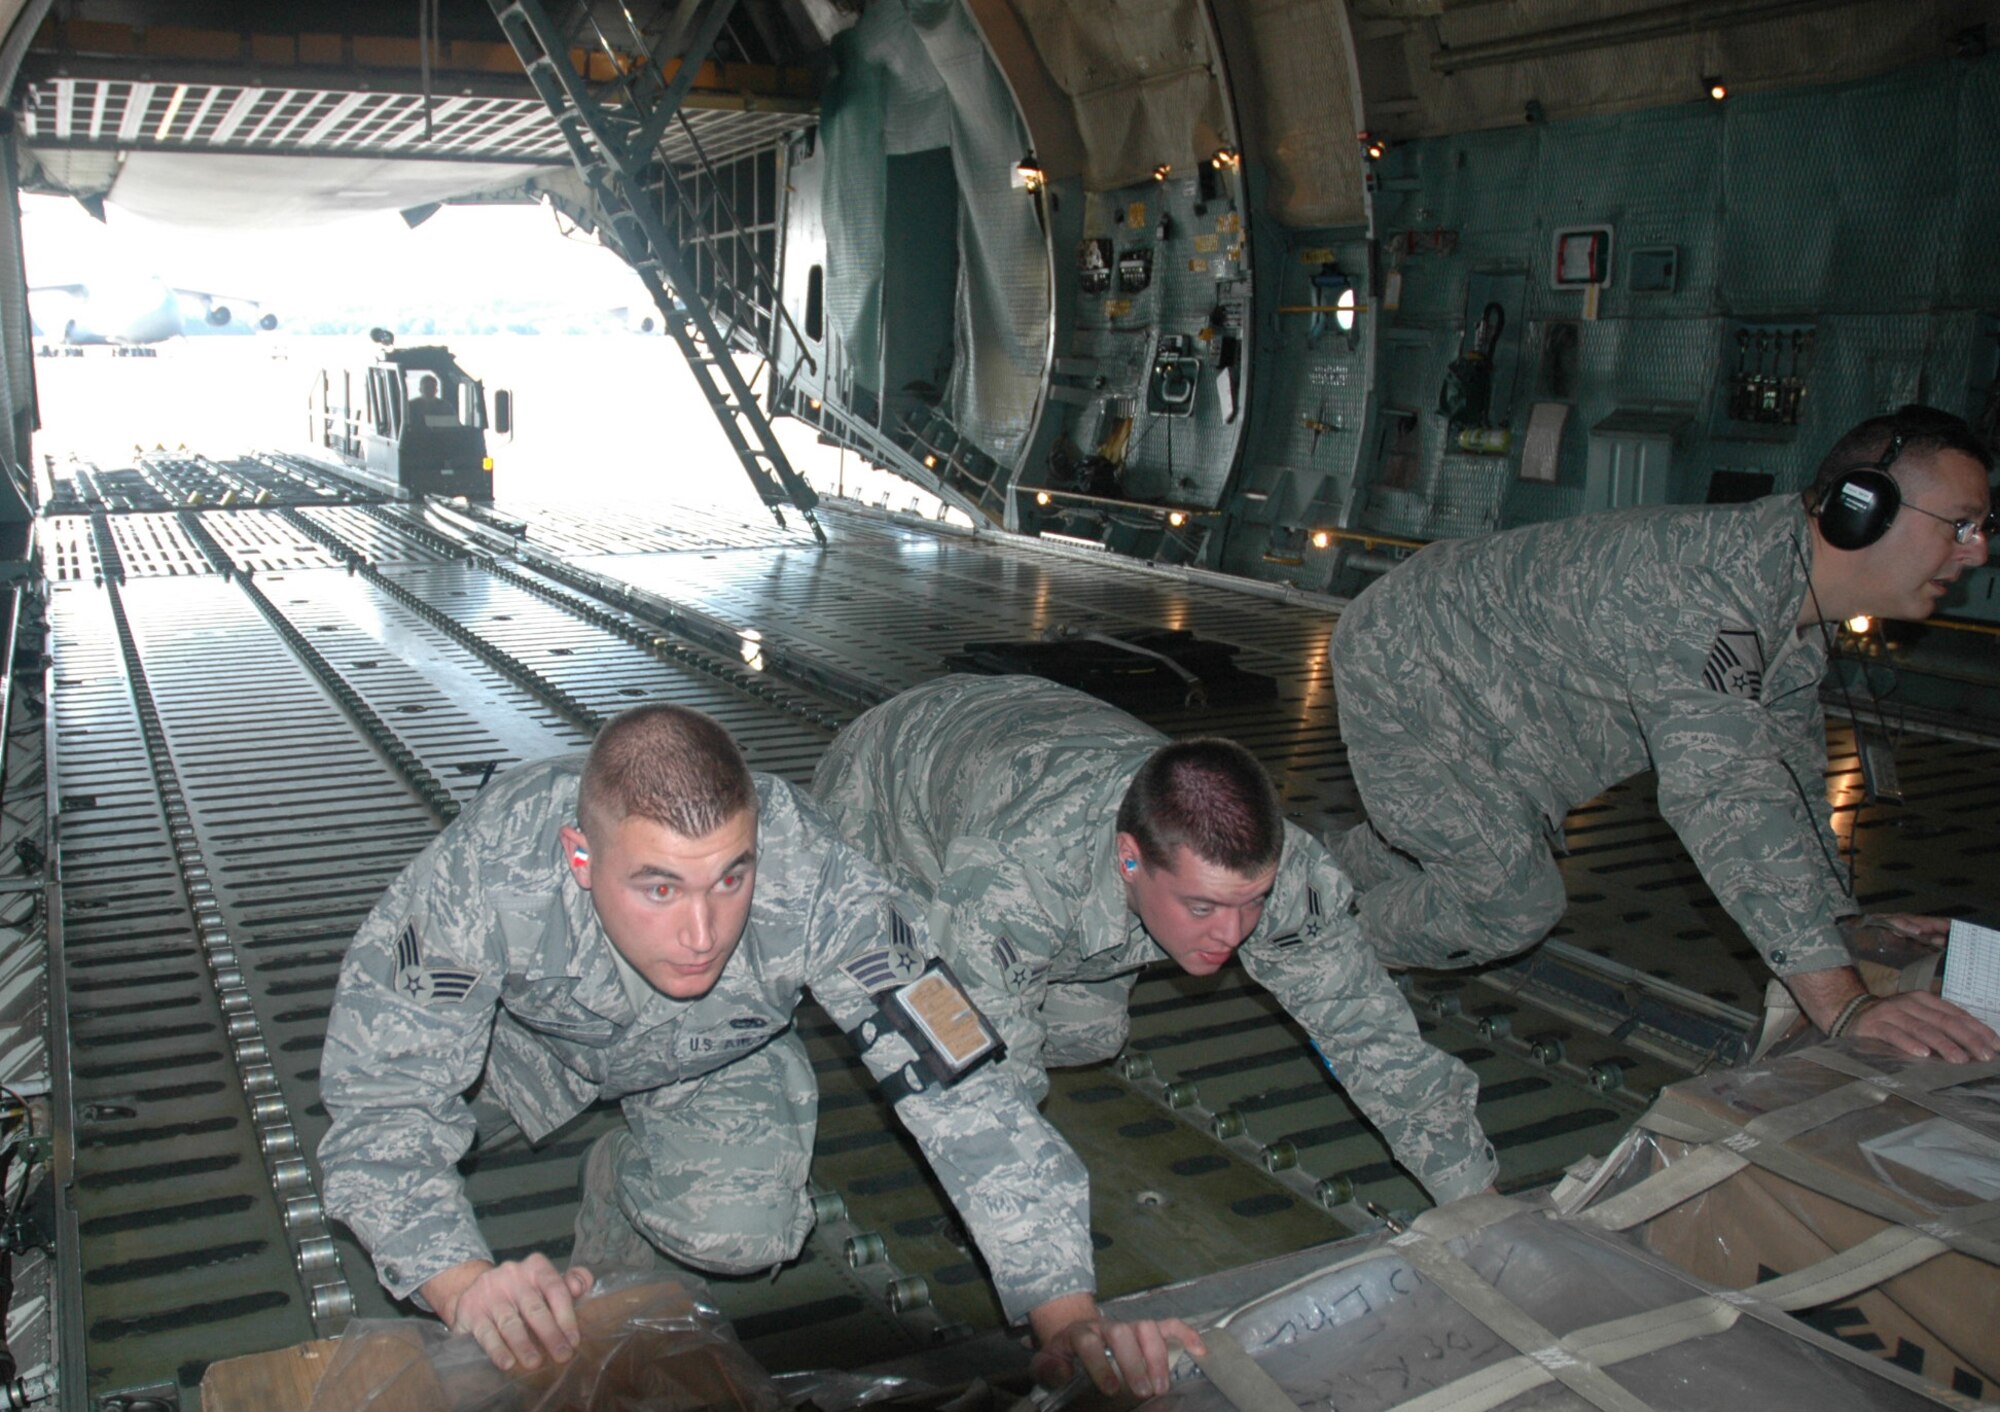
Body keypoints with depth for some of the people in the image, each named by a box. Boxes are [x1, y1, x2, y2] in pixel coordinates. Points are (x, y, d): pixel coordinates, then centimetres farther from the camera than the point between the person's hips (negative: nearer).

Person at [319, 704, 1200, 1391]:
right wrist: (464, 1285, -51)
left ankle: (623, 1179, 10)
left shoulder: (816, 884, -41)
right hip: (533, 1031, 3)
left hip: (719, 1058, -3)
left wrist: (1067, 1316, -44)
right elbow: (380, 1098, -34)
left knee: (741, 1233, -23)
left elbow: (954, 1086, -38)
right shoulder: (484, 873, -41)